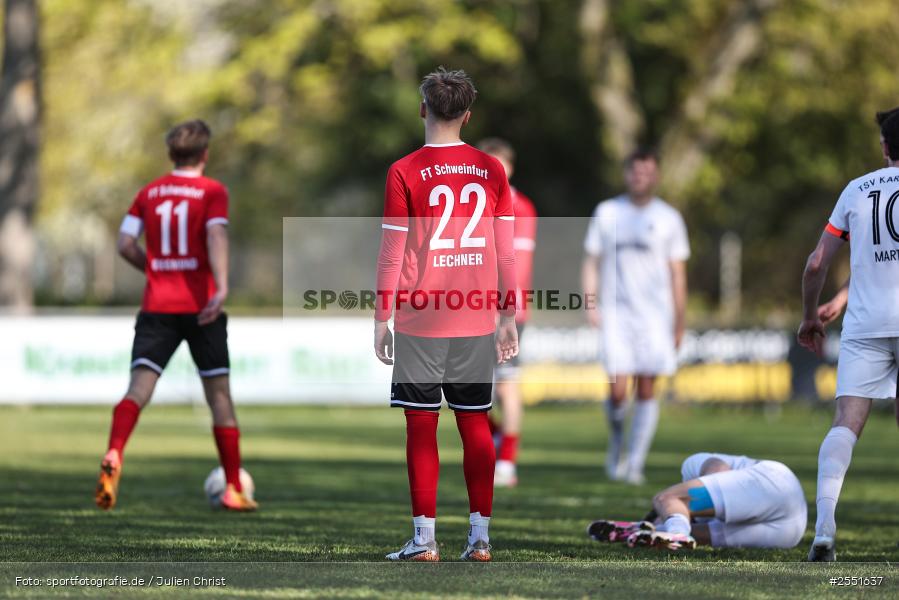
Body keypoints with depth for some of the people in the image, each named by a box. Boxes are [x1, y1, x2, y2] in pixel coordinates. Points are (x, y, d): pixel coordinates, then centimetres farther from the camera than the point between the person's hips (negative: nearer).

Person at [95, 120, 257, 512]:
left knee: (139, 387, -8)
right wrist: (221, 288, -29)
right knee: (219, 394, 9)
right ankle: (233, 490, 13)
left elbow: (125, 244, 4)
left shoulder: (149, 193, 10)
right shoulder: (212, 192, 0)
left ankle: (114, 455, -37)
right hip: (200, 307, -2)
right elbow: (216, 237, -17)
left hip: (157, 308, 2)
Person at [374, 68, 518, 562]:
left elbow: (392, 253, -5)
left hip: (420, 319, -3)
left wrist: (381, 319, 2)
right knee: (475, 424, 9)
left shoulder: (404, 172, -5)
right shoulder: (491, 171, 4)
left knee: (421, 427, 1)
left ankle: (424, 539, -1)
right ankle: (480, 536, 8)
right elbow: (506, 251, 6)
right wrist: (509, 315, 13)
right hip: (477, 320, 3)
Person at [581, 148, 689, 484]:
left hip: (655, 315, 0)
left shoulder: (668, 219, 6)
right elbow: (591, 261, 11)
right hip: (616, 314, 0)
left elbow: (677, 275, 8)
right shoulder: (607, 213, 8)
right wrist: (590, 302, -3)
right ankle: (616, 440, 18)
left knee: (647, 390, -4)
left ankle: (635, 463, 2)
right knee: (618, 388, -10)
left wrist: (679, 324, 5)